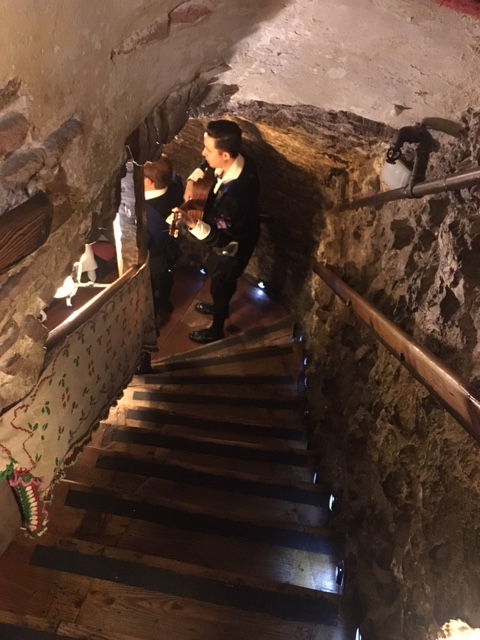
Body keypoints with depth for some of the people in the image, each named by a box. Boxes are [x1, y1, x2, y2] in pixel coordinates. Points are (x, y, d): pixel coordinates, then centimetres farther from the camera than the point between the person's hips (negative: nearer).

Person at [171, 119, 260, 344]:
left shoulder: (235, 194, -44)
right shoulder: (239, 160, -17)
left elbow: (220, 239, -35)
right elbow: (207, 164, 7)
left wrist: (192, 222, -47)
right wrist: (192, 180, -8)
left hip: (231, 247, -8)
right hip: (234, 234, 8)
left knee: (220, 285, 19)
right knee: (221, 282, 33)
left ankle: (216, 329, 46)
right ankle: (220, 307, 62)